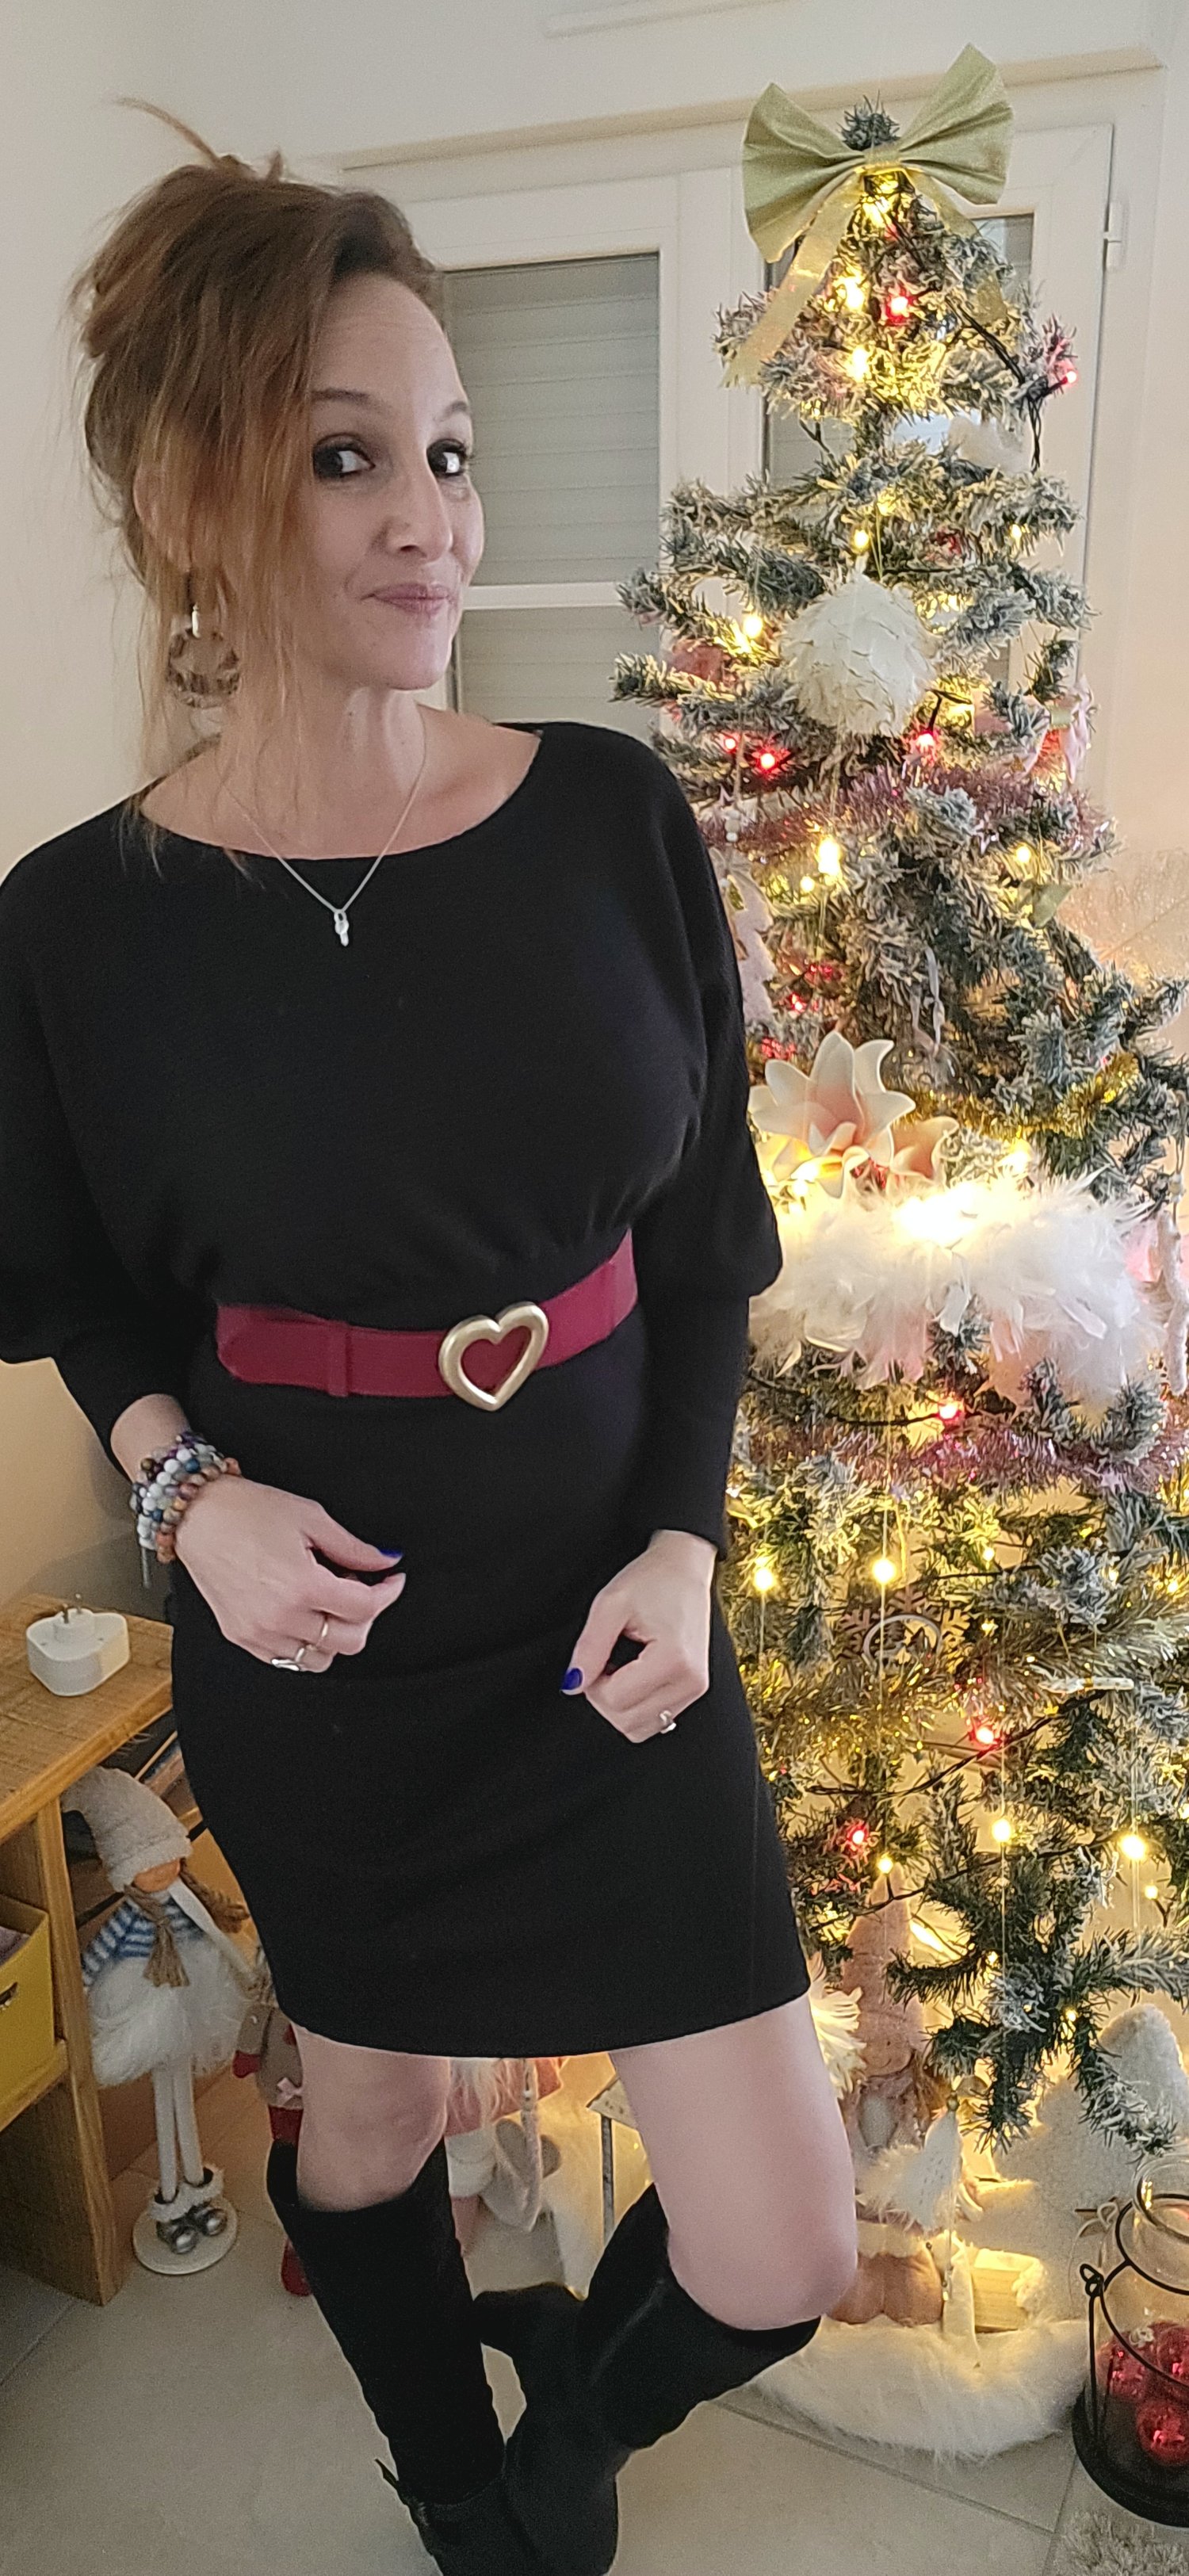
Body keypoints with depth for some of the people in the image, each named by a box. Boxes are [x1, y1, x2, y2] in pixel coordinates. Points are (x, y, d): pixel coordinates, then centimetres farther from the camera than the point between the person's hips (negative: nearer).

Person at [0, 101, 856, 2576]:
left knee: (783, 2257, 7)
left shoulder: (616, 818, -8)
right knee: (370, 2110, 23)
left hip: (609, 1600, 2)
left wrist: (684, 1538, -10)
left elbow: (707, 1226, 1)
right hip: (315, 1632, -1)